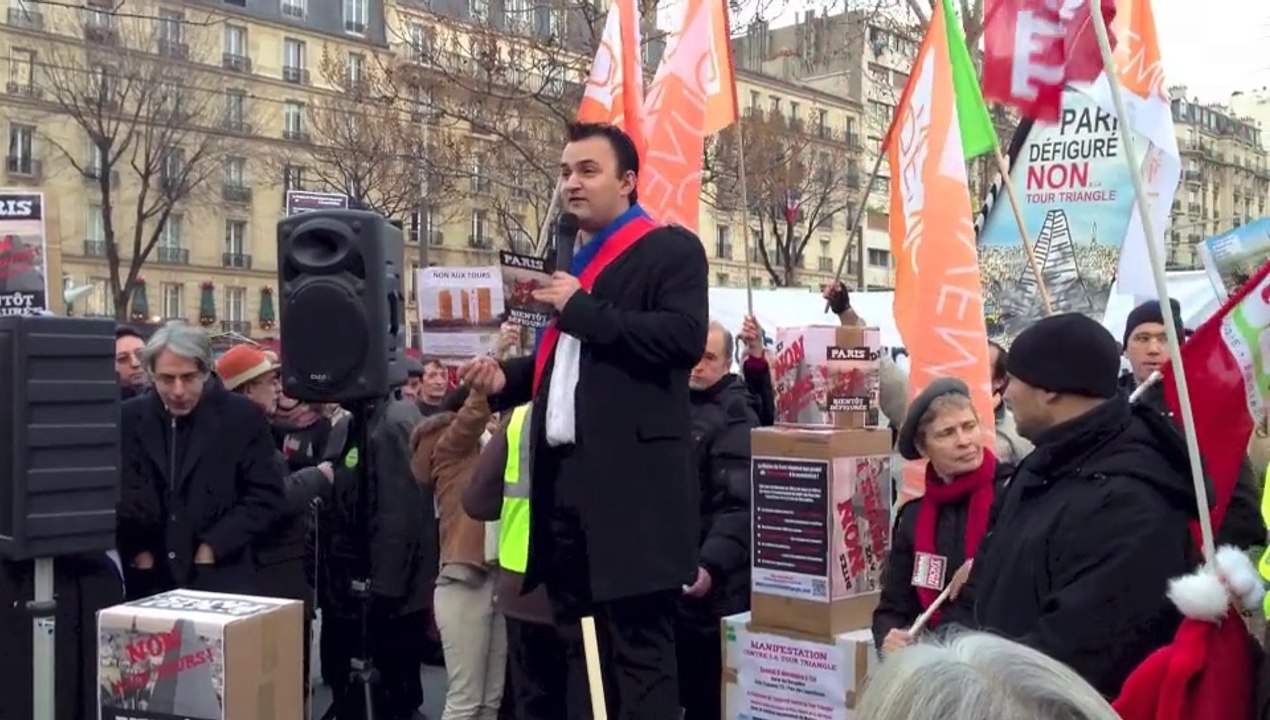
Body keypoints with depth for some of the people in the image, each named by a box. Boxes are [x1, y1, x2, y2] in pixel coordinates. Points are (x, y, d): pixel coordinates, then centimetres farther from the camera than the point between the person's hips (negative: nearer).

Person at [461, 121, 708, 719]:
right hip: (564, 480, 8)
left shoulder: (671, 249, -3)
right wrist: (506, 377, 12)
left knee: (639, 648, -3)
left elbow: (686, 338, -18)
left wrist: (581, 309, -15)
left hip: (630, 484, -8)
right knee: (581, 646, 14)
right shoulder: (576, 265, 21)